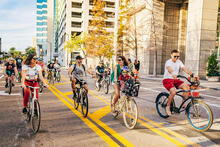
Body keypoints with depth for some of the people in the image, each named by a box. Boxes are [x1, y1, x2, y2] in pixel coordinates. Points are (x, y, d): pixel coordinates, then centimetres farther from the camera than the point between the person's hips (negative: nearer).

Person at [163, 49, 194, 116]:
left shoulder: (179, 62, 8)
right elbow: (169, 68, -35)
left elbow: (185, 69, -6)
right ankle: (168, 106, -7)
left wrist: (192, 74, -24)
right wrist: (173, 74, -57)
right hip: (167, 79, -6)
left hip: (176, 79, 6)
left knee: (187, 87, -17)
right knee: (173, 92, -30)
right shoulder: (168, 62, -12)